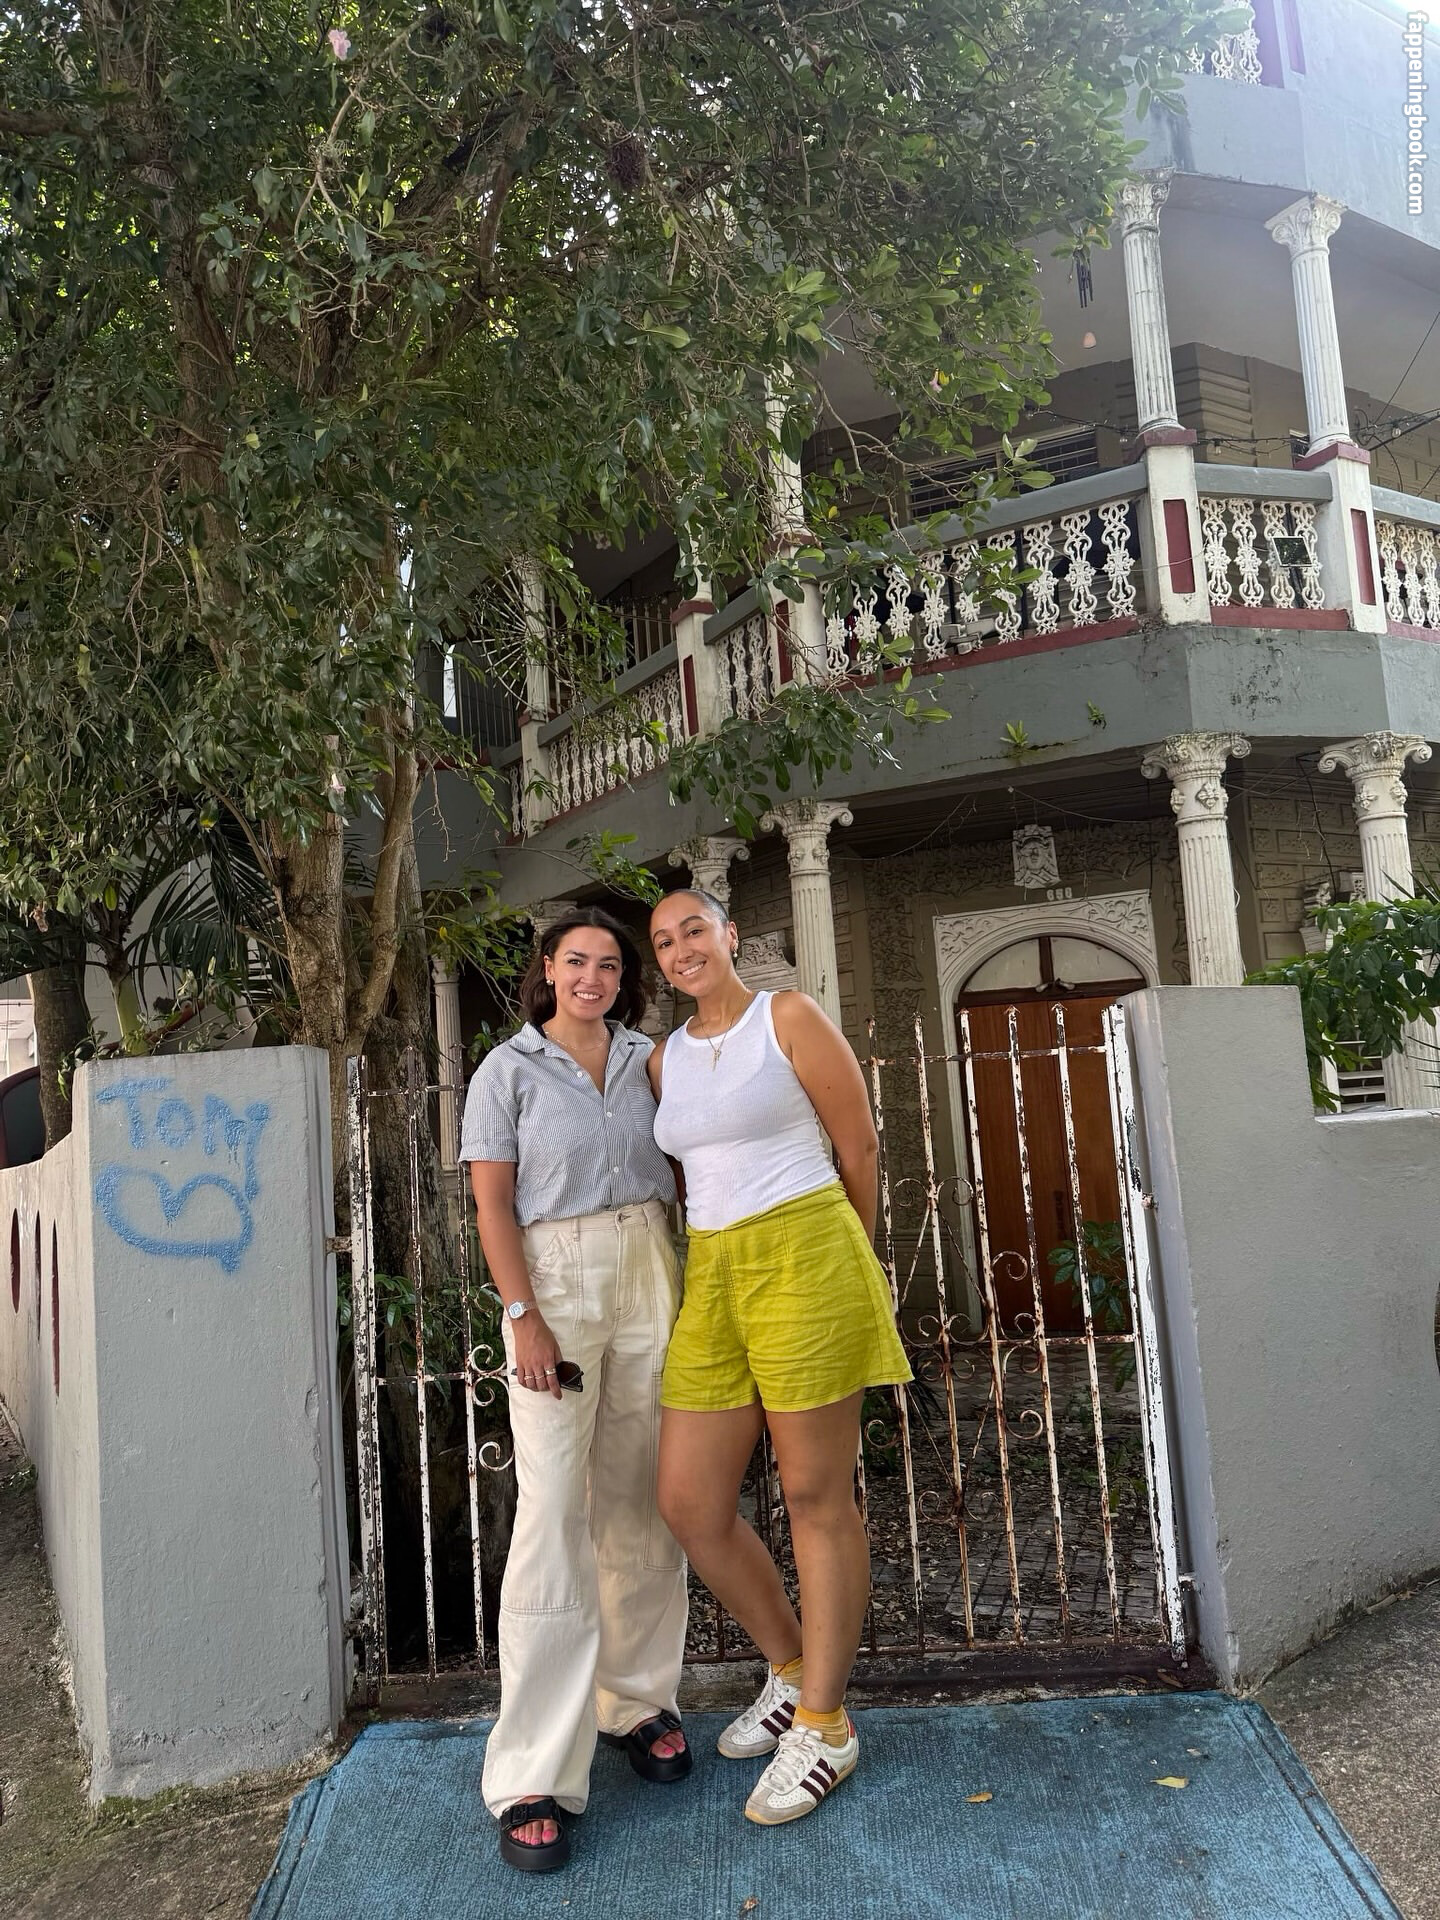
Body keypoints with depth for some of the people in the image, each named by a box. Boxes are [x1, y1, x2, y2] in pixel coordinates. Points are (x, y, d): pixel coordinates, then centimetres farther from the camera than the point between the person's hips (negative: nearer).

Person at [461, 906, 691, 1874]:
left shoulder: (645, 1059, 9)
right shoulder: (508, 1071, -1)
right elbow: (492, 1205, -5)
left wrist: (696, 1280, 7)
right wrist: (523, 1317, -13)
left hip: (648, 1276, 4)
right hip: (554, 1285, -4)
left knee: (642, 1496, 9)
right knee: (554, 1512, -7)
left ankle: (639, 1700, 28)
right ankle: (536, 1776, 1)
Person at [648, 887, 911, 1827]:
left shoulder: (792, 1017, -3)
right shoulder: (665, 1059, 13)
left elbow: (861, 1152, 3)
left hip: (805, 1263, -6)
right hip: (714, 1279, 6)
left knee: (817, 1497, 4)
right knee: (689, 1501, 6)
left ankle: (825, 1723, 22)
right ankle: (792, 1669, 30)